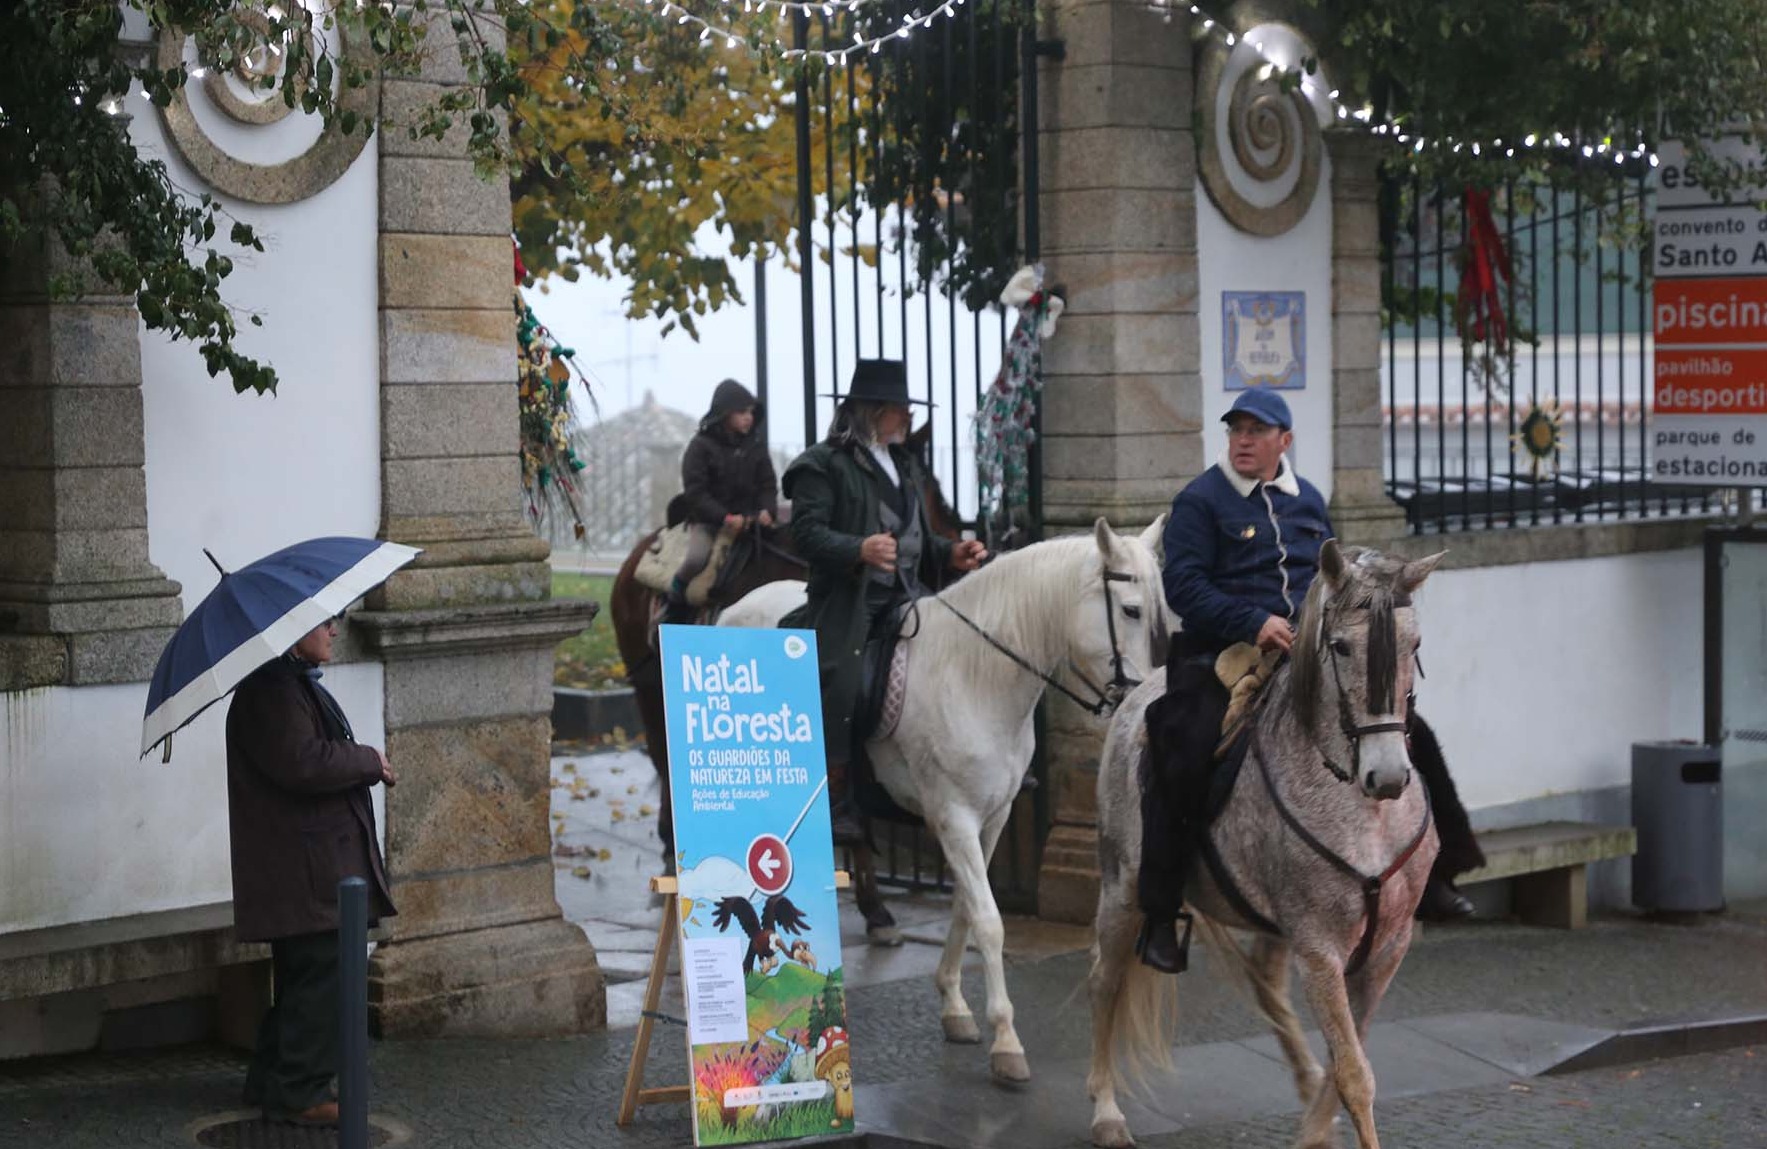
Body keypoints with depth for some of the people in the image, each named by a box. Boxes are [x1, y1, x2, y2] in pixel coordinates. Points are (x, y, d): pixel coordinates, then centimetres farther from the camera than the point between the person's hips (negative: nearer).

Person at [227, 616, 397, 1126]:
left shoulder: (297, 684, 19)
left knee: (302, 979, 16)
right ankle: (300, 1094, -3)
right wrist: (369, 761, -14)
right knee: (320, 975, -9)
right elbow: (301, 762, -26)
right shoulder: (270, 691, -16)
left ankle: (271, 1084, 25)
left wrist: (363, 767, 10)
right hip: (304, 871, -11)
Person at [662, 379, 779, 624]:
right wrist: (725, 517, -23)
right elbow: (695, 492, -12)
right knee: (697, 558, -30)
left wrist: (767, 510, -14)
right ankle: (674, 599, -3)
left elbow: (768, 484, 7)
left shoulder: (756, 444, 7)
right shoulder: (701, 446, -6)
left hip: (747, 518, 4)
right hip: (707, 520, -4)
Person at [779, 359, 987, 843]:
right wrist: (859, 549, -31)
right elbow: (807, 532, -14)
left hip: (904, 602, 7)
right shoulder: (825, 465, -3)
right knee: (841, 695, -20)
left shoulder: (905, 466, 23)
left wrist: (951, 553, 6)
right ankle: (834, 807, -7)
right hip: (847, 605, -7)